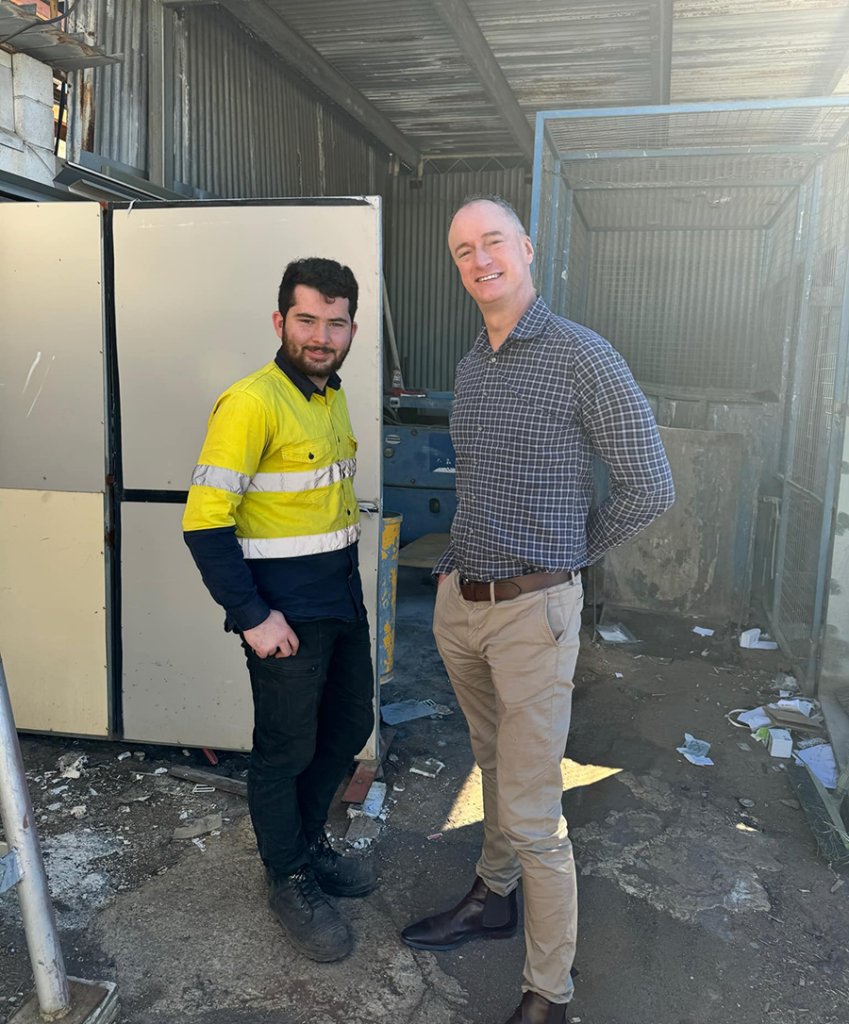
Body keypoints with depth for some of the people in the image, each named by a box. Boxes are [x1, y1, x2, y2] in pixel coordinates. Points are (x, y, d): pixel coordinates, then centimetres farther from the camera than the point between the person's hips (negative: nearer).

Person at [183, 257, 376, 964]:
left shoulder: (332, 396, 9)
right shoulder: (251, 404, -18)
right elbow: (205, 522, -20)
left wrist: (347, 574, 15)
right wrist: (252, 618, -20)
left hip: (343, 599, 9)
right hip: (284, 612, -8)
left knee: (350, 727, 20)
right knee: (286, 750, 8)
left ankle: (308, 840, 44)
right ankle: (289, 880, 32)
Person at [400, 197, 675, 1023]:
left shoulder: (582, 358, -13)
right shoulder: (469, 367, 10)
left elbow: (650, 489, -10)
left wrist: (568, 552, 0)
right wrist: (464, 557, 14)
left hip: (532, 611, -7)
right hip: (458, 603, 7)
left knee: (532, 813, 0)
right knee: (494, 765, 24)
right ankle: (492, 900, 44)